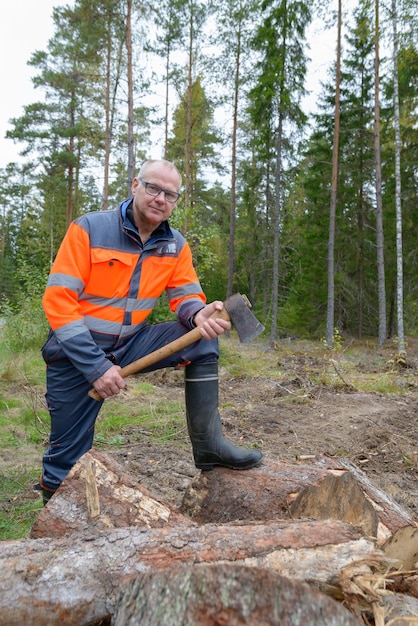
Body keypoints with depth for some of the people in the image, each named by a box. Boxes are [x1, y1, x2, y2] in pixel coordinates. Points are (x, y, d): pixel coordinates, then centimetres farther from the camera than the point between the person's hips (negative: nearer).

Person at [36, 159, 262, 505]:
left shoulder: (176, 245, -1)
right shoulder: (89, 228, -15)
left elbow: (186, 295, 1)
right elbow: (58, 301, -19)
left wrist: (200, 314, -26)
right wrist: (96, 366, -25)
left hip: (132, 343, 4)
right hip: (77, 353, -3)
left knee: (203, 338, -14)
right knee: (68, 461, 1)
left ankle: (208, 442, -11)